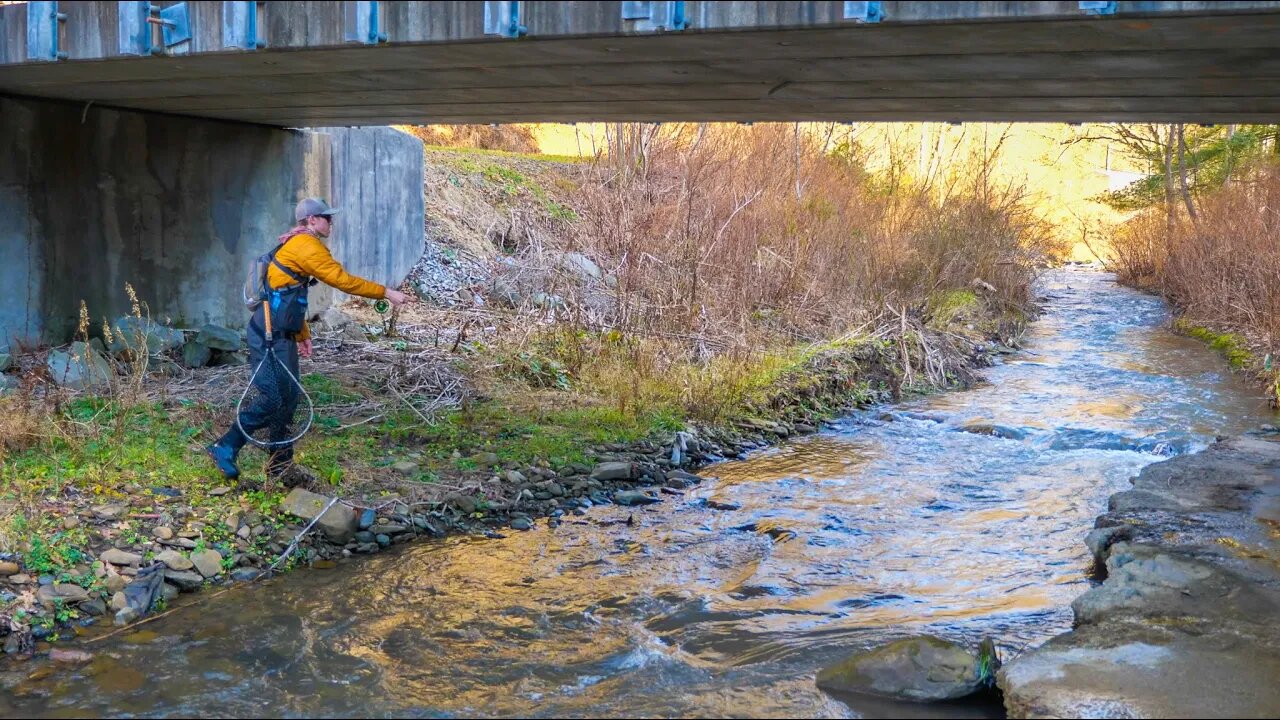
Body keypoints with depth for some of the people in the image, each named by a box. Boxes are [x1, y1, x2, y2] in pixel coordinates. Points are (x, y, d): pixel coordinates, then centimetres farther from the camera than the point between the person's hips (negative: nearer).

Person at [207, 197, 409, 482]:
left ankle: (280, 464, 15)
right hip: (270, 332, -10)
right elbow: (343, 281, -17)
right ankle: (225, 447, -5)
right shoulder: (307, 246, -12)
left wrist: (303, 334, 25)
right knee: (275, 396, -10)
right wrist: (387, 292, -12)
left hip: (280, 332, 10)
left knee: (288, 396, 10)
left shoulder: (296, 245, 20)